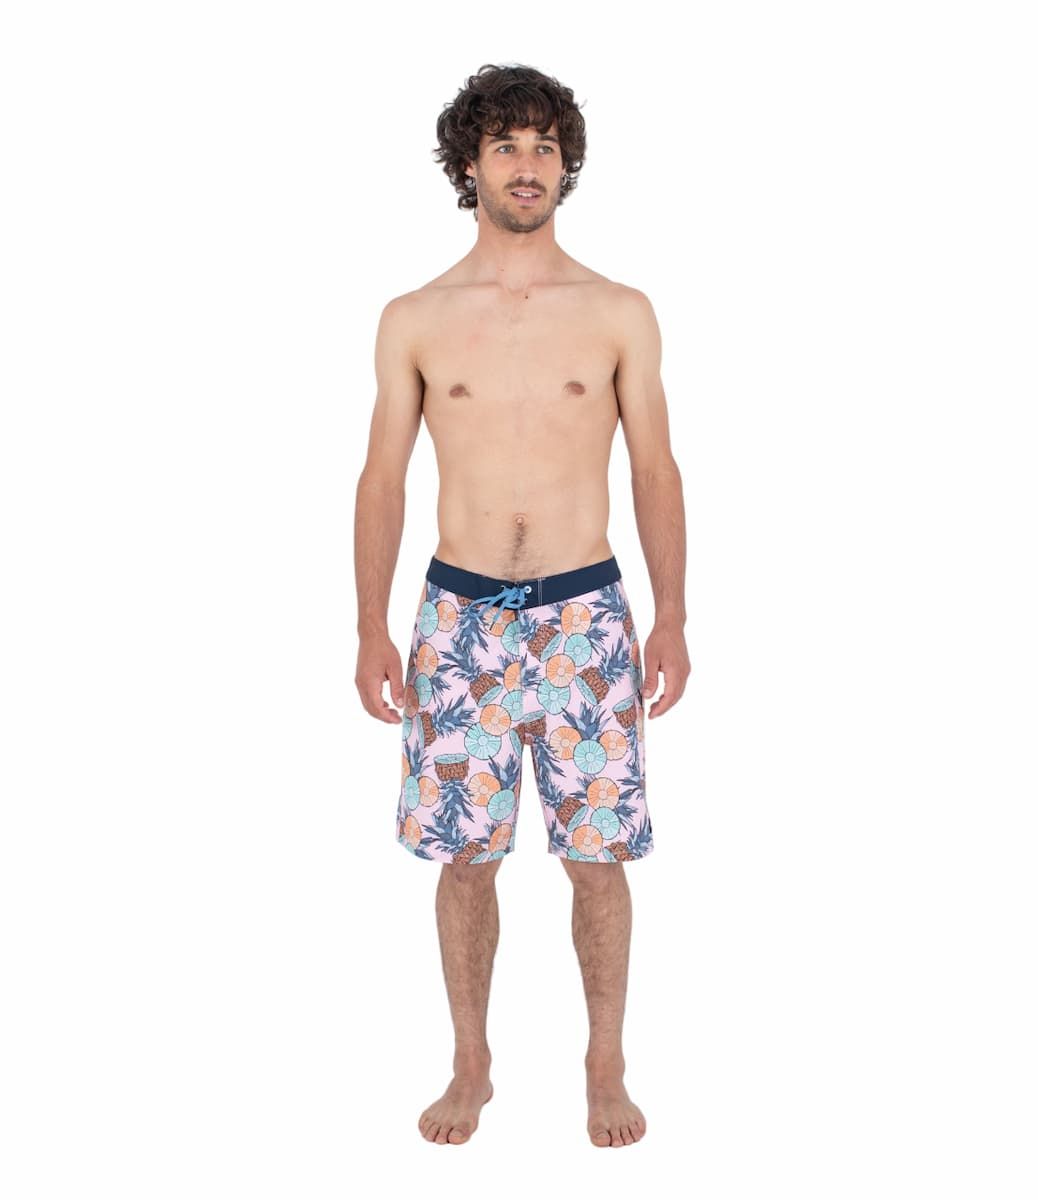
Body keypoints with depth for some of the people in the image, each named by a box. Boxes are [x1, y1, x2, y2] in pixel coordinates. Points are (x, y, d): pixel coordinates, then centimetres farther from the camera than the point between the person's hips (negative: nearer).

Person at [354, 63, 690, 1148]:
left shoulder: (621, 314, 2)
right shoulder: (413, 319, 3)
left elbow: (656, 471, 4)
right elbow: (383, 478, 5)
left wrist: (672, 617, -3)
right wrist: (371, 630, -1)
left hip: (586, 612, 0)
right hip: (460, 614, 1)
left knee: (598, 854, 5)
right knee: (464, 854, 7)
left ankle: (606, 1069, 23)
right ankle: (471, 1067, 25)